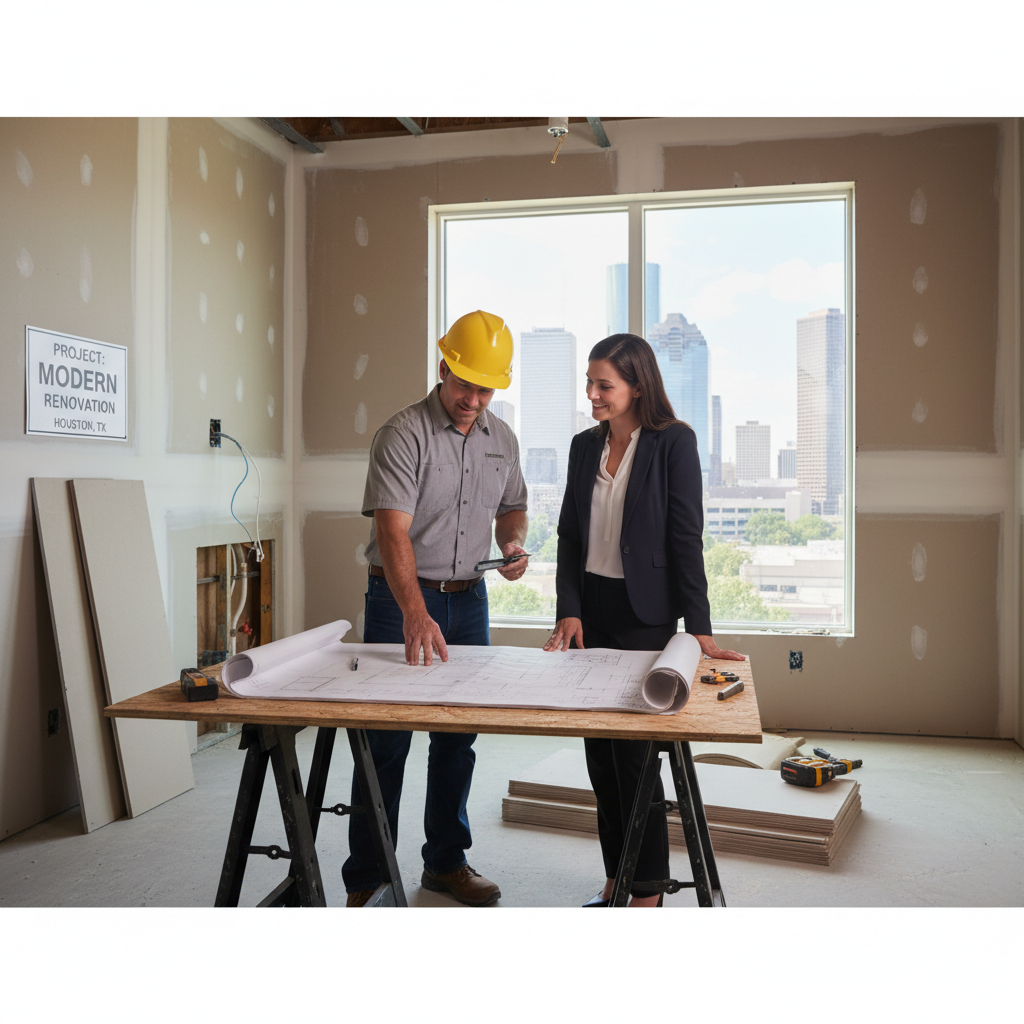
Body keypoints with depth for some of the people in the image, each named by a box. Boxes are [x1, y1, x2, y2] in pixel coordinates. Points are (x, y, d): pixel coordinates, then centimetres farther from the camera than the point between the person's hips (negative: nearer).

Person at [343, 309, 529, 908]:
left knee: (458, 739, 13)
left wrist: (513, 542, -3)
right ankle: (365, 878, 15)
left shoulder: (502, 439, 6)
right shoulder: (404, 434, -14)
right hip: (401, 599, -5)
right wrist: (415, 613, -37)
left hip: (469, 598, 6)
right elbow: (393, 530, -25)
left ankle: (446, 862, 28)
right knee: (387, 741, 1)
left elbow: (512, 506, 21)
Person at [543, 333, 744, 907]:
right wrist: (569, 611, -1)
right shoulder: (585, 446, 9)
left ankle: (649, 892, 15)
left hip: (645, 615, -5)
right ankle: (616, 877, 27)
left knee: (633, 753, -2)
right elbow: (570, 536, 10)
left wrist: (700, 628, -13)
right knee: (599, 752, 11)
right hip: (591, 610, 6)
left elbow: (686, 537, -10)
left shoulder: (674, 441, -7)